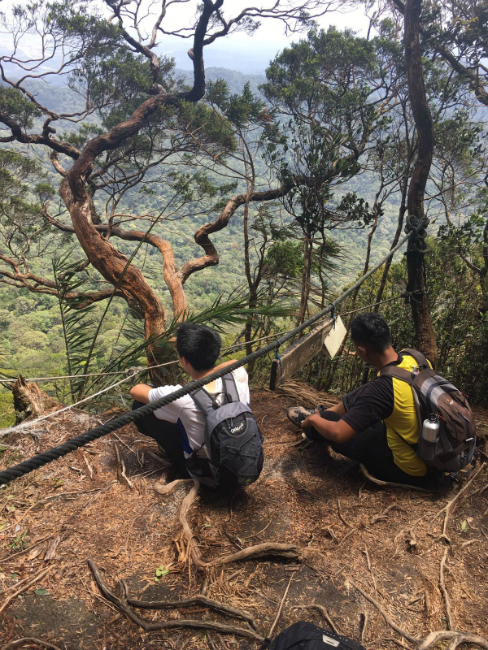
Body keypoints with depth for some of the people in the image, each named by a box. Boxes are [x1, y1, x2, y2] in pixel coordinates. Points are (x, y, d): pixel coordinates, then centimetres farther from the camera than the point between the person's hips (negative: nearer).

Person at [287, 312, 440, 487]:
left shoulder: (383, 388, -33)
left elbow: (338, 434, -31)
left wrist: (313, 420, -8)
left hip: (409, 469, -7)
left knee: (328, 420, 4)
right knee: (363, 394, 15)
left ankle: (317, 417, 39)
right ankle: (321, 414, 37)